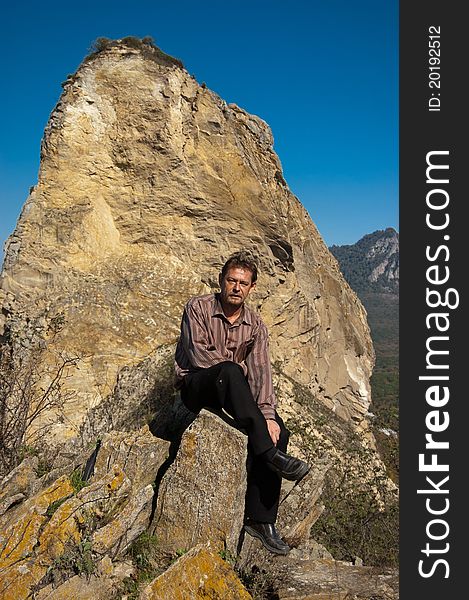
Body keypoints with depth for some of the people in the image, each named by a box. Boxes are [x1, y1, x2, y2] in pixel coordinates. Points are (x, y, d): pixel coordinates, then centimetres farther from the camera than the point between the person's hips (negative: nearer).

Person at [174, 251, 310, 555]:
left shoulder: (255, 325, 4)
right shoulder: (198, 307, -6)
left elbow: (261, 371, -7)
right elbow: (199, 355, -16)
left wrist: (268, 414, -20)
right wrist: (238, 367, -9)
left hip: (232, 393, 4)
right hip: (196, 385, -4)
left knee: (278, 431, -19)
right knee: (228, 372, -38)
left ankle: (260, 519, -14)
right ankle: (270, 454, -36)